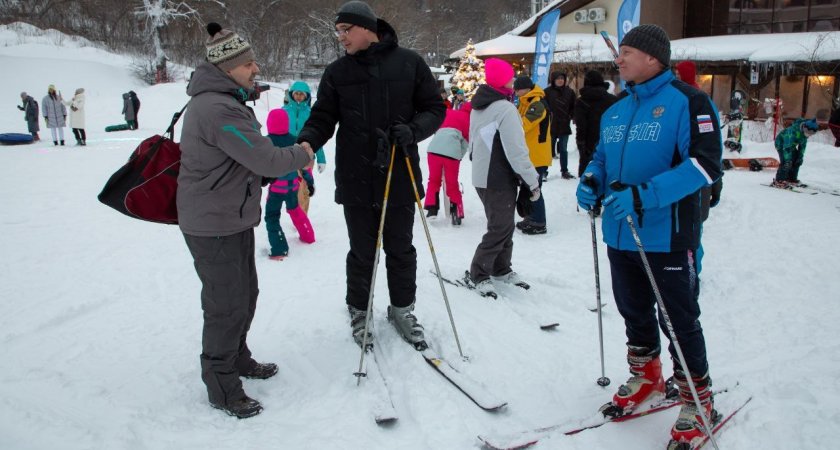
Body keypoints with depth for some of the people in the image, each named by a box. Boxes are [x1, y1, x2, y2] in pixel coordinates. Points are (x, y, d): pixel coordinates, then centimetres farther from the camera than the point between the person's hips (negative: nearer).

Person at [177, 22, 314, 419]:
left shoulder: (222, 100, 10)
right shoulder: (218, 110, -25)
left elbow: (247, 155, 17)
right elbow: (266, 160, -26)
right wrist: (302, 155, -8)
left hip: (233, 218, 10)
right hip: (213, 226, -10)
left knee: (245, 295, 21)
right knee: (227, 305, 1)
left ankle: (236, 358, 40)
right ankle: (221, 387, 17)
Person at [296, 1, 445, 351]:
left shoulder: (409, 63, 0)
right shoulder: (337, 72, 3)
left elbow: (435, 108, 4)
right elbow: (323, 117, 3)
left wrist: (413, 130, -15)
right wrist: (307, 140, -17)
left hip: (400, 177, 0)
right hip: (356, 181, 0)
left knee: (401, 248, 13)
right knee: (362, 251, 10)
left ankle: (402, 308, 32)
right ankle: (359, 311, 29)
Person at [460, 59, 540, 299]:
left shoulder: (478, 107, 9)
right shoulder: (506, 109, -19)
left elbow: (473, 142, 18)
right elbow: (516, 151, -21)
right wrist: (533, 181, -15)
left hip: (482, 176, 9)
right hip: (500, 180, -9)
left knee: (503, 225, 20)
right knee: (500, 229, 0)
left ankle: (501, 269, 30)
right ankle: (476, 275, 6)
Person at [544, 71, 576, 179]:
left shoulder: (569, 92, 4)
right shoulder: (547, 92, -7)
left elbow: (573, 106, 14)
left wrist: (570, 116, 2)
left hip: (564, 126, 3)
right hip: (550, 125, -3)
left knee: (563, 149, 10)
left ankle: (564, 171, 19)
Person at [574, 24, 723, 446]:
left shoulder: (687, 101, -11)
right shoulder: (616, 109, 11)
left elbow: (705, 163, -20)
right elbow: (602, 155, 21)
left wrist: (645, 194, -29)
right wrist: (591, 181, -2)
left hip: (667, 236, -7)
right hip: (620, 233, 7)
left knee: (679, 320, 5)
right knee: (634, 312, 20)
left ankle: (697, 400, 23)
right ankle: (645, 378, 40)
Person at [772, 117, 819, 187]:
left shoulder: (805, 132, -14)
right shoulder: (794, 131, -39)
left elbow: (803, 144, 2)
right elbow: (787, 146, -42)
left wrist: (801, 156, -3)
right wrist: (788, 159, -45)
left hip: (791, 144, 8)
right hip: (781, 142, -8)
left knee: (797, 161, 2)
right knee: (785, 161, -22)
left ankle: (792, 179, 13)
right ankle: (779, 181, -18)